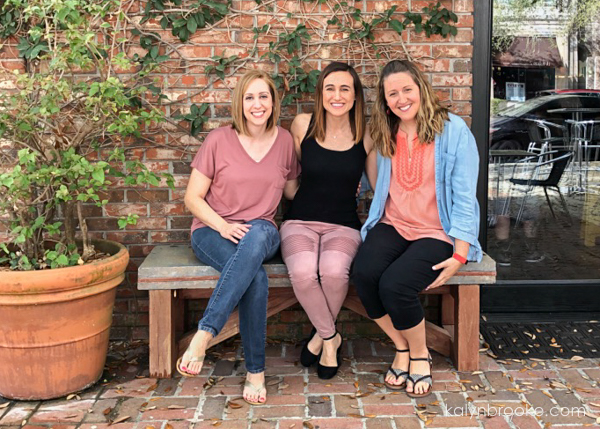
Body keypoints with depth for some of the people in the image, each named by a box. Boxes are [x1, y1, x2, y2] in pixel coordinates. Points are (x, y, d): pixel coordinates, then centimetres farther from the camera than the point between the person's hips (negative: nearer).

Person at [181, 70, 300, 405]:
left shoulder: (285, 141, 7)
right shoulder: (219, 140, -2)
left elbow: (293, 192, 20)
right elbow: (193, 198, -1)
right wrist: (223, 226, -17)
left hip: (262, 233, 2)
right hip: (212, 231, -2)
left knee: (256, 235, -40)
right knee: (257, 278, -36)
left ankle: (204, 335, -39)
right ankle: (255, 371, -24)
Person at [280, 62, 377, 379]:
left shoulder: (366, 136, 1)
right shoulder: (303, 125, 1)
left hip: (343, 225, 0)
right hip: (300, 221, 0)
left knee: (333, 271, -33)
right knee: (303, 272, -33)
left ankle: (321, 334, -1)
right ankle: (330, 336, -4)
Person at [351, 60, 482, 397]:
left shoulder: (453, 130, -6)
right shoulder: (386, 135, 10)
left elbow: (464, 196, -8)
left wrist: (460, 255, -13)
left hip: (438, 233, -4)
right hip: (392, 226, 4)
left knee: (394, 284, -29)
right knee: (364, 273, -26)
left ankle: (420, 354, 3)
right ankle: (401, 348, 0)